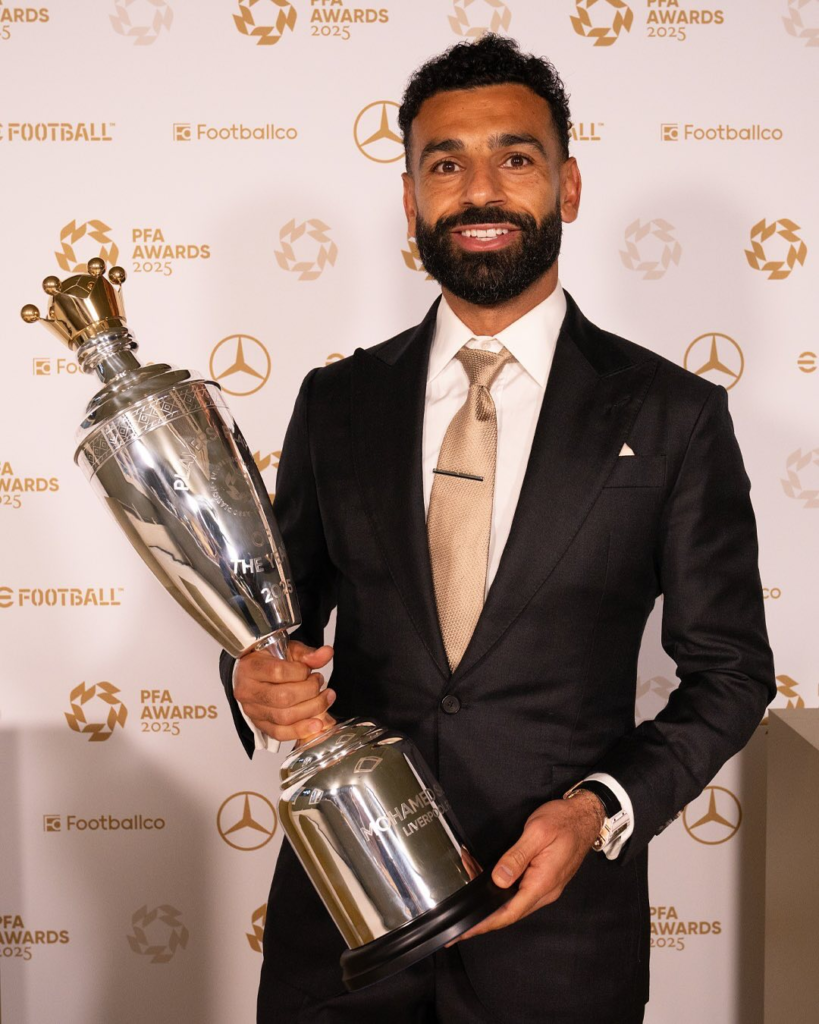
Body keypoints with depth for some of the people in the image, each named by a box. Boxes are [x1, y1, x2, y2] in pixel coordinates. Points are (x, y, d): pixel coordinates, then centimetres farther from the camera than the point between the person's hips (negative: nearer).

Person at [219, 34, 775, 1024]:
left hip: (558, 915, -2)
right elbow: (286, 607, 10)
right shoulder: (336, 402, 2)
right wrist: (256, 677, -12)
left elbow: (727, 667, -1)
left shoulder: (672, 415, -5)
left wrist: (602, 809, -14)